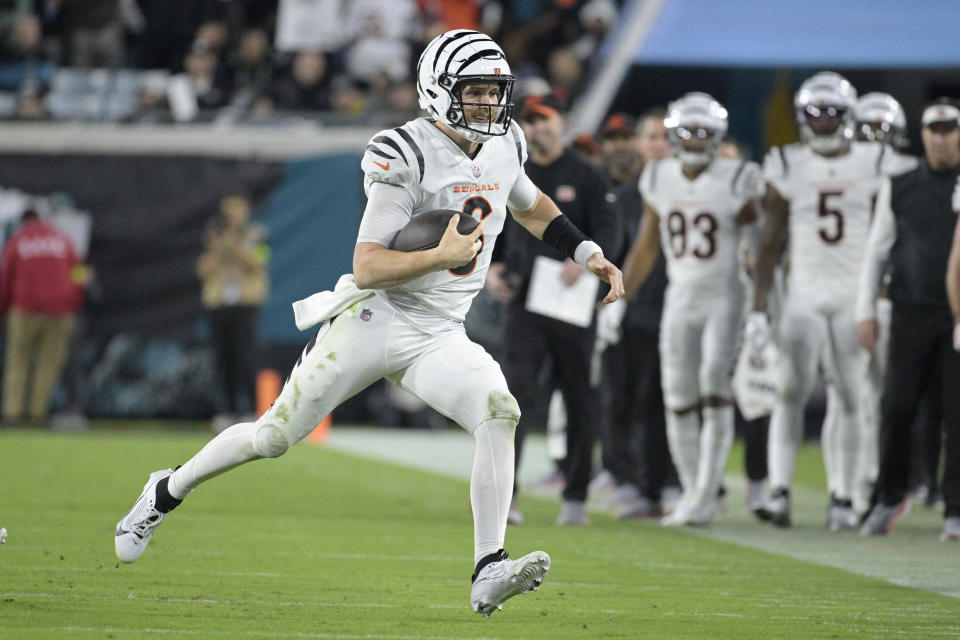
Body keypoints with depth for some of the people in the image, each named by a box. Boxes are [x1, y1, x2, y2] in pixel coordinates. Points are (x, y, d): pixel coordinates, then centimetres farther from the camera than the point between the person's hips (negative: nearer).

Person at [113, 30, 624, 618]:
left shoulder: (504, 146, 5)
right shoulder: (409, 157, -17)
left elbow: (531, 205, 30)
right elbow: (367, 267, -21)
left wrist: (588, 252, 22)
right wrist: (440, 256, -33)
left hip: (439, 336, 5)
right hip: (375, 319, -5)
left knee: (500, 414, -22)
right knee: (274, 436, 0)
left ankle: (490, 574, -26)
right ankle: (167, 492, 26)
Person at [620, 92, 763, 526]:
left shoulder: (736, 182, -6)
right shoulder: (658, 181, 7)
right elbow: (645, 249, 16)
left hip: (725, 297, -4)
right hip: (680, 299, 4)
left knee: (714, 381, -21)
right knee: (679, 400, 2)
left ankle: (706, 490, -18)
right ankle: (695, 497, 12)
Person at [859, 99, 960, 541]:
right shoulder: (899, 188, 8)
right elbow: (877, 251, 12)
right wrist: (865, 311, 6)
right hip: (911, 314, 1)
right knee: (896, 408, -2)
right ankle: (890, 496, 16)